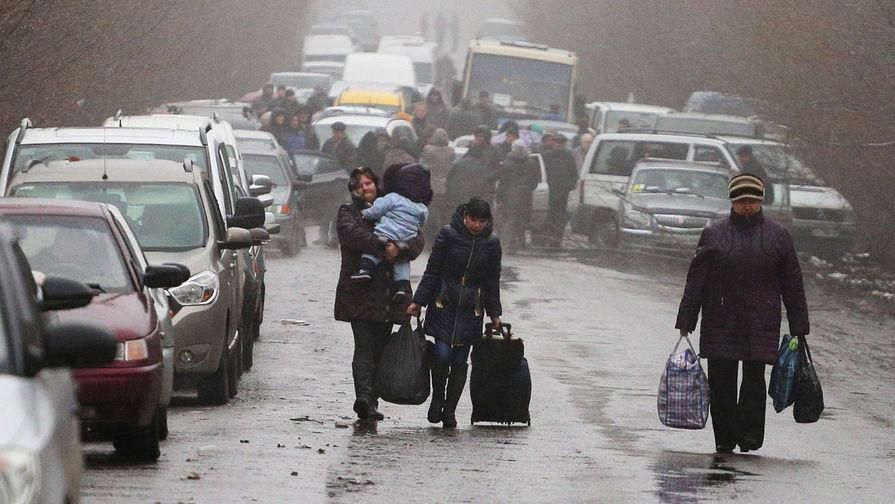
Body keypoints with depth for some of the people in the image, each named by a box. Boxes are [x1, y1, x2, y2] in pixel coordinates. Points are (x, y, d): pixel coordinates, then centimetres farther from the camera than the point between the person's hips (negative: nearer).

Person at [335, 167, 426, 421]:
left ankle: (370, 402, 9)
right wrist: (384, 246, -24)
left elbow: (417, 240, 3)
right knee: (365, 347, -15)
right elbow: (353, 234, -14)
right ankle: (365, 397, -27)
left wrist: (399, 249, -18)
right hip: (360, 293, -4)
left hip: (388, 294, 4)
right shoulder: (348, 212, 8)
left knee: (380, 350, 5)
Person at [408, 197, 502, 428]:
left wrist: (495, 314, 12)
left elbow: (492, 282, 12)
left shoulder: (491, 244, 3)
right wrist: (418, 301, -1)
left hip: (472, 309, 2)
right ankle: (437, 398, 10)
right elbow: (432, 271, 0)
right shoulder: (448, 235, -4)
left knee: (460, 360, 1)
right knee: (442, 353, -14)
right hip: (444, 303, -2)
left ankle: (450, 410, 12)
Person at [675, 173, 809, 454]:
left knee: (754, 379, -8)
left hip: (760, 325, -1)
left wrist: (799, 328, 7)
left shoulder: (777, 236, 8)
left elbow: (792, 284, 10)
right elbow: (696, 280, 6)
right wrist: (685, 322, 1)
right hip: (720, 323, 1)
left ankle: (749, 436, -4)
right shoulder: (714, 233, 7)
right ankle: (724, 439, 8)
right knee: (721, 381, 0)